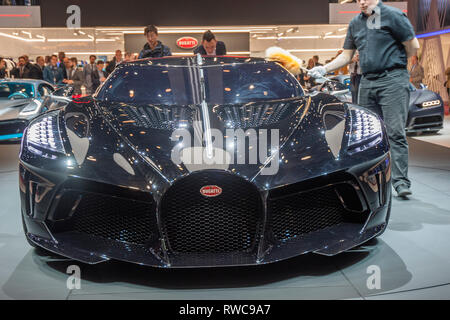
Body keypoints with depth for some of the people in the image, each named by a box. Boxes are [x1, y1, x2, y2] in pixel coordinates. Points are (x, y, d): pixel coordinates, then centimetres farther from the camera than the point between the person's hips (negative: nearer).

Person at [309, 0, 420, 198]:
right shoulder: (355, 23, 17)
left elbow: (413, 46, -1)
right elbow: (346, 56, 20)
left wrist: (396, 62, 10)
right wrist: (324, 69, 9)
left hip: (392, 80, -6)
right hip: (367, 83, 6)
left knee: (395, 132, -10)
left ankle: (401, 181, -9)